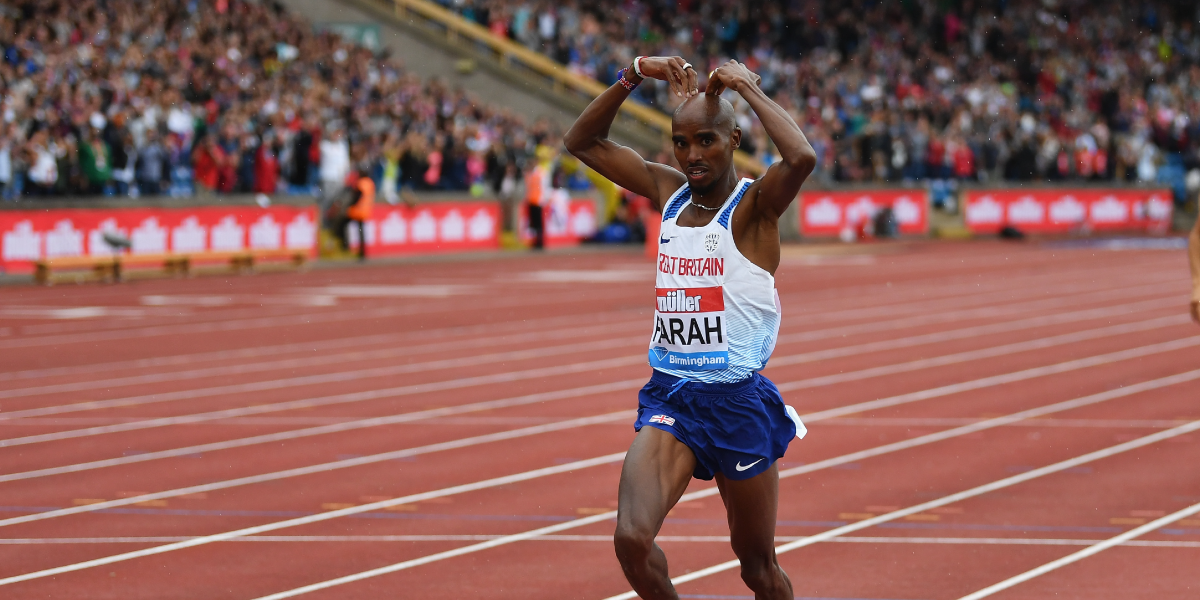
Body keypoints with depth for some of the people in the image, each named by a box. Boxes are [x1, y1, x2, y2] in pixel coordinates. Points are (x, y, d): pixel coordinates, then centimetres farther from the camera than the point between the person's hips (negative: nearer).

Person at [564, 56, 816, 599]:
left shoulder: (754, 204, -8)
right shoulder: (667, 191, 8)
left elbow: (802, 157, -30)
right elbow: (582, 142, 15)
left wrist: (747, 87, -17)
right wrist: (633, 77, 2)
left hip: (739, 401, -4)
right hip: (668, 398, 4)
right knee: (632, 538, -19)